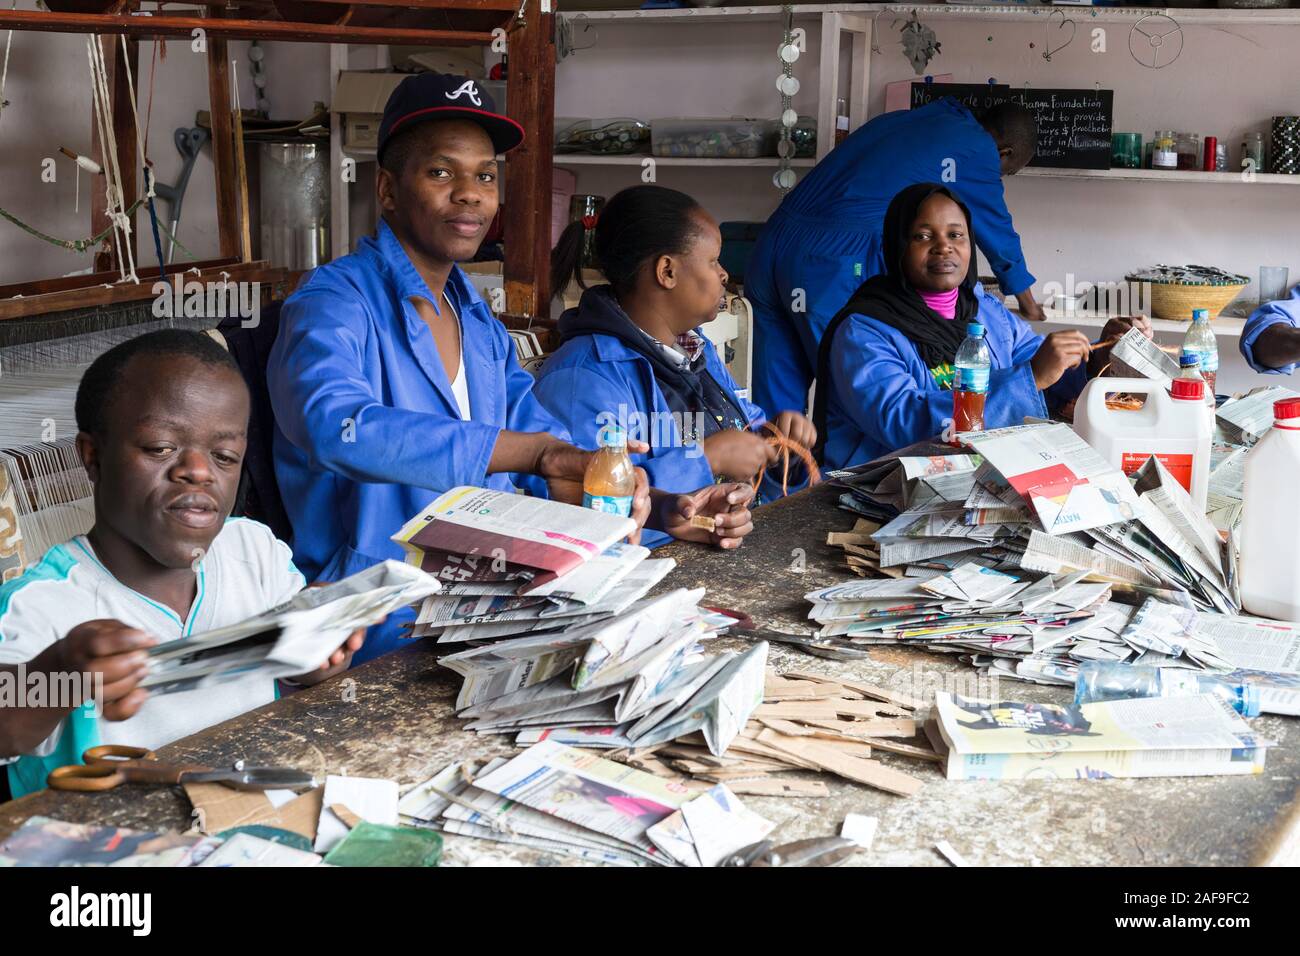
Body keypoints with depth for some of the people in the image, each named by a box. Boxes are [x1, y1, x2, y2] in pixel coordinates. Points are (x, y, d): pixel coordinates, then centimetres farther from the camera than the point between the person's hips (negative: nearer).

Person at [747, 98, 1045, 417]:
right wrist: (1028, 303, 36)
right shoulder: (977, 148, 6)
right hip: (834, 269, -8)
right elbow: (998, 229, 18)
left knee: (777, 403, 10)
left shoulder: (899, 120, 27)